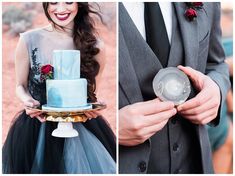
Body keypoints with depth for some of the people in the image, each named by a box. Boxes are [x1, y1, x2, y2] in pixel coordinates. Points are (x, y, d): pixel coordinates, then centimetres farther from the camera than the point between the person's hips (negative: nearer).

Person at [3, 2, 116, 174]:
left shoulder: (95, 46, -3)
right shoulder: (29, 40, -7)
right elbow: (21, 86, 6)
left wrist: (94, 107, -11)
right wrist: (27, 100, -15)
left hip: (83, 126, 1)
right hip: (37, 125, -1)